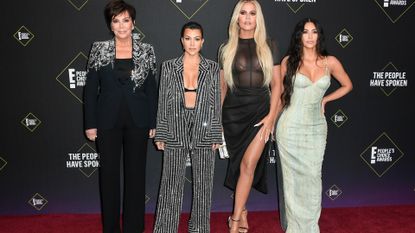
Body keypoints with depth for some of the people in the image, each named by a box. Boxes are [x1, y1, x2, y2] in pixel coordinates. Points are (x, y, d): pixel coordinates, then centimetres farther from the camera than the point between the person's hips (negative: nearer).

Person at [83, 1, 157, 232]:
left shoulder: (146, 51, 1)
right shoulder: (99, 49, 1)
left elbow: (152, 89, 4)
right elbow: (91, 88, 1)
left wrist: (153, 123, 0)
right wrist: (91, 123, -3)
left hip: (137, 122, 0)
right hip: (108, 122, 0)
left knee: (136, 173, 7)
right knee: (109, 173, 8)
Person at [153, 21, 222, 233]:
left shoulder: (212, 68, 3)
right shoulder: (169, 67, 3)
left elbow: (216, 103, 4)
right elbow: (162, 103, 4)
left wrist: (216, 135, 1)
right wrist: (160, 134, 1)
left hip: (203, 130, 1)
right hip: (175, 130, 0)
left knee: (203, 184, 8)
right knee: (171, 183, 3)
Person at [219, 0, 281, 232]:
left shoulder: (269, 46, 5)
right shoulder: (227, 49, 6)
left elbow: (276, 84, 4)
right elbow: (222, 86, 9)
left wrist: (271, 115, -6)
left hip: (260, 110, -1)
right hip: (234, 111, 1)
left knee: (248, 164, -9)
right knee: (240, 165, 7)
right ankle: (243, 212, 24)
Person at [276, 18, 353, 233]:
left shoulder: (330, 62, 1)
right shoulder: (289, 61, -3)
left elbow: (347, 86, 16)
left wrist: (325, 99, 7)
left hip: (316, 128, 2)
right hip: (291, 126, -1)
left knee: (313, 177, 4)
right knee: (293, 177, 5)